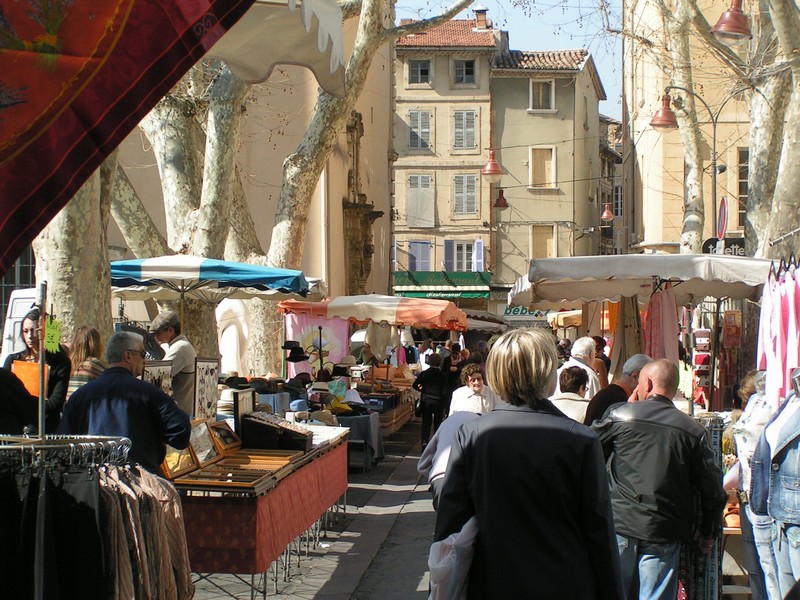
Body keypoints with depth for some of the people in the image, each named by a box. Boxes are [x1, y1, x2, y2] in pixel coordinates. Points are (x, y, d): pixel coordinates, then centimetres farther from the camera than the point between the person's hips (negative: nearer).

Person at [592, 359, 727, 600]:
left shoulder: (619, 415, -4)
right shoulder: (693, 430, 1)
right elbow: (712, 488, 2)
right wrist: (708, 533, 16)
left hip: (618, 525, -1)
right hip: (664, 533, 1)